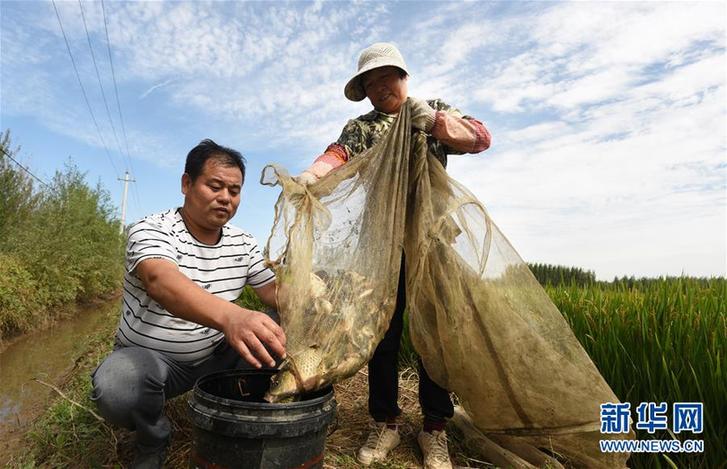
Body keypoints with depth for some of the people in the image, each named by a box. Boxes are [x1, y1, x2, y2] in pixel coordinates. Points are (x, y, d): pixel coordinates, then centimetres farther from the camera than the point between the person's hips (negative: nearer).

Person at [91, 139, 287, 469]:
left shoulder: (242, 243, -2)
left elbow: (275, 291, -4)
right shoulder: (151, 230, -20)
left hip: (215, 356, 4)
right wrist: (230, 316, -62)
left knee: (282, 340, -16)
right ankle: (153, 441, 0)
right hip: (149, 358, -3)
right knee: (116, 385, -35)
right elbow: (160, 281, -41)